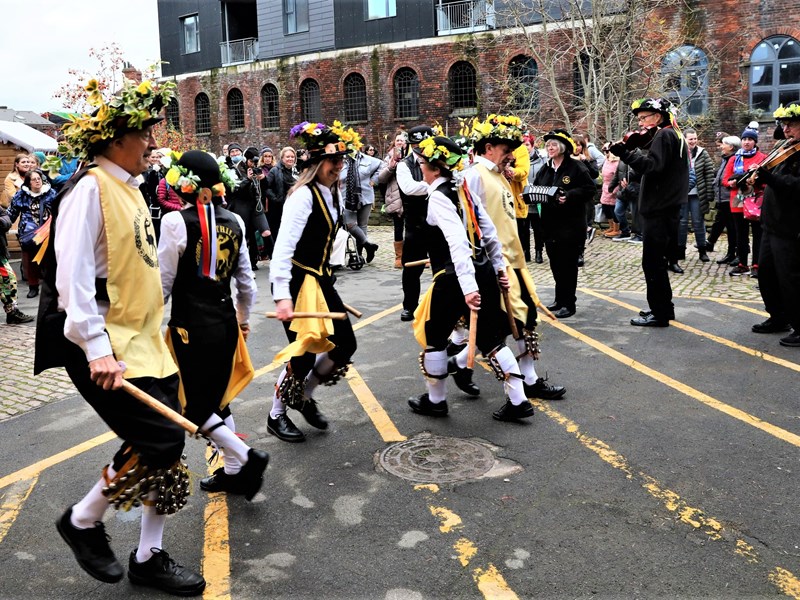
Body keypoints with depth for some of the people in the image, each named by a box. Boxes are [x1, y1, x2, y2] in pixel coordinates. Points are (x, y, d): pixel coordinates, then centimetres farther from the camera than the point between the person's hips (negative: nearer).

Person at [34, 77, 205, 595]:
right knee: (160, 439, -13)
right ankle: (83, 520, 13)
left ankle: (150, 556, 24)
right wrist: (98, 349, -24)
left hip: (146, 342, 9)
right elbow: (72, 275, -20)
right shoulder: (89, 188, -14)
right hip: (105, 347, -9)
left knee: (167, 445, 8)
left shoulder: (130, 188, 14)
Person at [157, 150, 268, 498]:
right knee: (218, 401, 18)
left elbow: (163, 283, -10)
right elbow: (246, 282, 10)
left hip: (191, 327, -6)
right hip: (226, 322, 6)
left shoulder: (176, 222, -13)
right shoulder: (233, 222, 4)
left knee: (196, 409, 7)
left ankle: (247, 457, -4)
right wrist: (243, 319, 24)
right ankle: (233, 472, 23)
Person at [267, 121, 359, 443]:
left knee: (345, 345, 8)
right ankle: (276, 416, 22)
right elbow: (283, 247, -26)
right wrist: (282, 296, -32)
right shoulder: (303, 195, -18)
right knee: (303, 354, -2)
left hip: (321, 280, 9)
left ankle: (304, 397, 30)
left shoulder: (332, 194, 9)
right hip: (298, 282, -9)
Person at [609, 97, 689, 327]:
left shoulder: (663, 135, -11)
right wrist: (628, 153, 4)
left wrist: (625, 153, -28)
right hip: (666, 208, 10)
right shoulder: (673, 135, 20)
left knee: (652, 262, -5)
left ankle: (659, 314, 0)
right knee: (656, 261, 17)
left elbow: (653, 166, -26)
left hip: (659, 211, -10)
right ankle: (664, 308, 25)